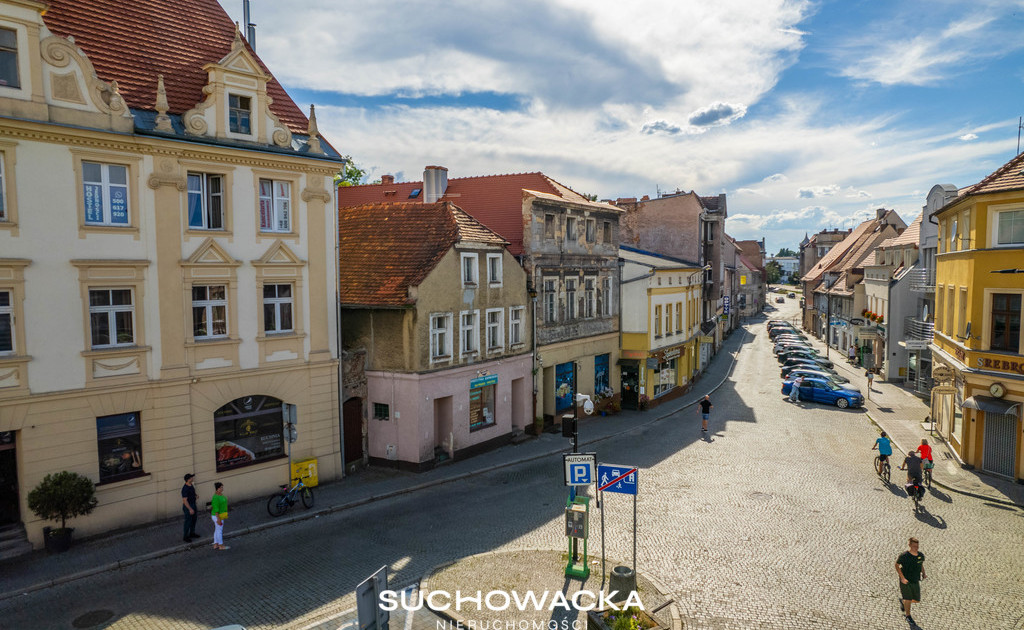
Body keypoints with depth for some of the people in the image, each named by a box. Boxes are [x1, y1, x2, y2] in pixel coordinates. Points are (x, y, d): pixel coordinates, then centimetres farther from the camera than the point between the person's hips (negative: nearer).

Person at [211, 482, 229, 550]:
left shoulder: (220, 495, 4)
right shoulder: (216, 497, -25)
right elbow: (216, 509, -24)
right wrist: (218, 519, -22)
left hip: (220, 515, 9)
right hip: (217, 516, -9)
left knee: (217, 530, 16)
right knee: (220, 530, 3)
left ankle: (215, 545, 26)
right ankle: (221, 545, 14)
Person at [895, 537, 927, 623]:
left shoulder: (921, 555, -4)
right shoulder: (904, 556, -19)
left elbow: (921, 564, 16)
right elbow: (897, 565, -9)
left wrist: (924, 573, -1)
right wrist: (902, 578, -16)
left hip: (916, 581, 5)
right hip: (905, 581, -5)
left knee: (917, 600, 9)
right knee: (908, 599, -1)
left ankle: (903, 601, 39)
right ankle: (908, 616, 21)